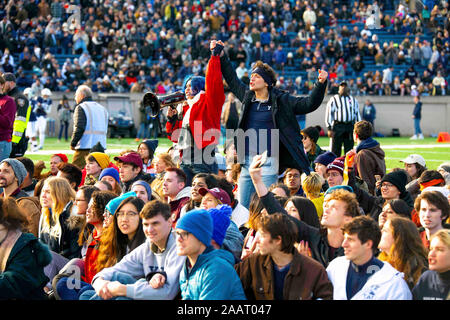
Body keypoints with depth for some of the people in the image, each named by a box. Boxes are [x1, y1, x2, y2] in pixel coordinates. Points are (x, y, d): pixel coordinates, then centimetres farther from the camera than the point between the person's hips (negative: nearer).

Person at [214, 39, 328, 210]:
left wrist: (320, 84, -18)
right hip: (247, 161, 5)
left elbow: (310, 104, -5)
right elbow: (232, 79, 27)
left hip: (268, 162, -5)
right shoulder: (247, 96, 13)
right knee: (243, 206, 6)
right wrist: (221, 57, 28)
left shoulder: (281, 100, -1)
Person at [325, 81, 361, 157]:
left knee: (349, 150, 4)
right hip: (337, 126, -3)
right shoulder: (334, 99, 7)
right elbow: (329, 113, 2)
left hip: (350, 127, 3)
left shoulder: (353, 100, 18)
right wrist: (329, 129, -7)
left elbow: (357, 114, 18)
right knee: (335, 151, -4)